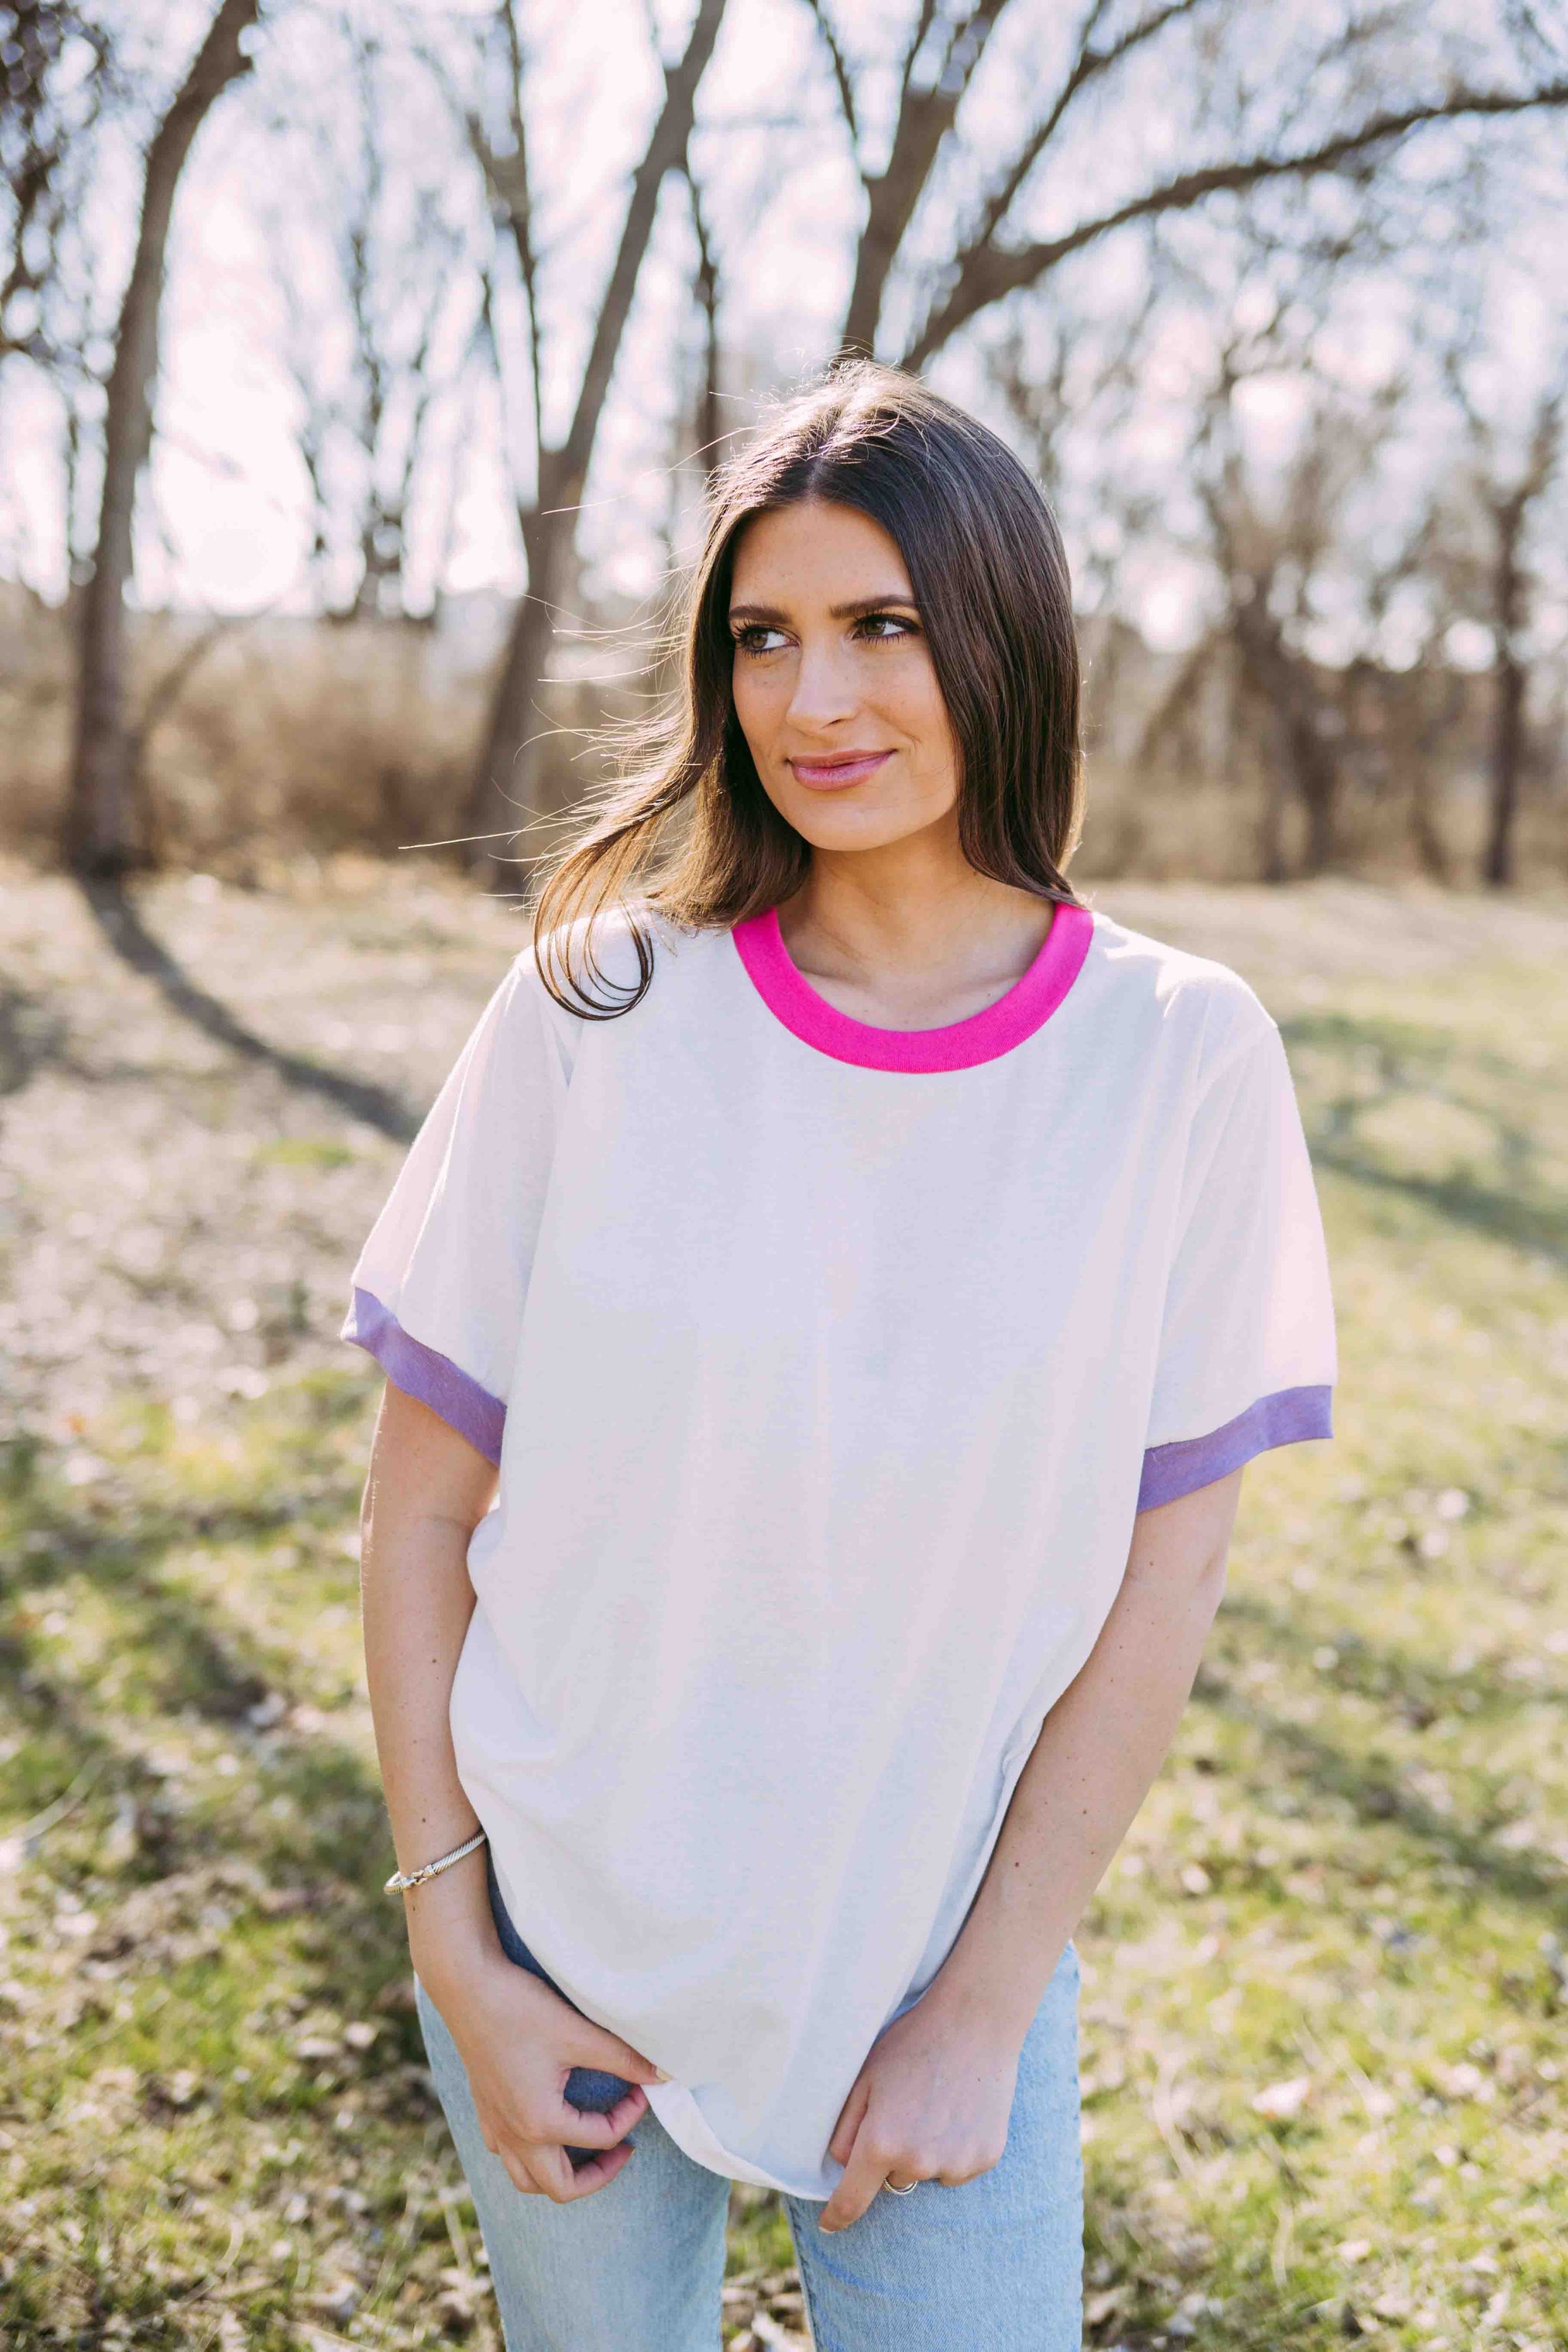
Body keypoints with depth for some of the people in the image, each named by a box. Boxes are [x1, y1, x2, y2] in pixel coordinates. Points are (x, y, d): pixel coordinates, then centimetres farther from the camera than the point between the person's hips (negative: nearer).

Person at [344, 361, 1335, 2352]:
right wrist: (457, 1957, -6)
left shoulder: (1182, 1057, -10)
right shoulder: (599, 1011, -11)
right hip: (562, 1925, 1)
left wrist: (986, 2009, -6)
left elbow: (1160, 1580, -7)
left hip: (945, 1946, 0)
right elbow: (421, 1502, -5)